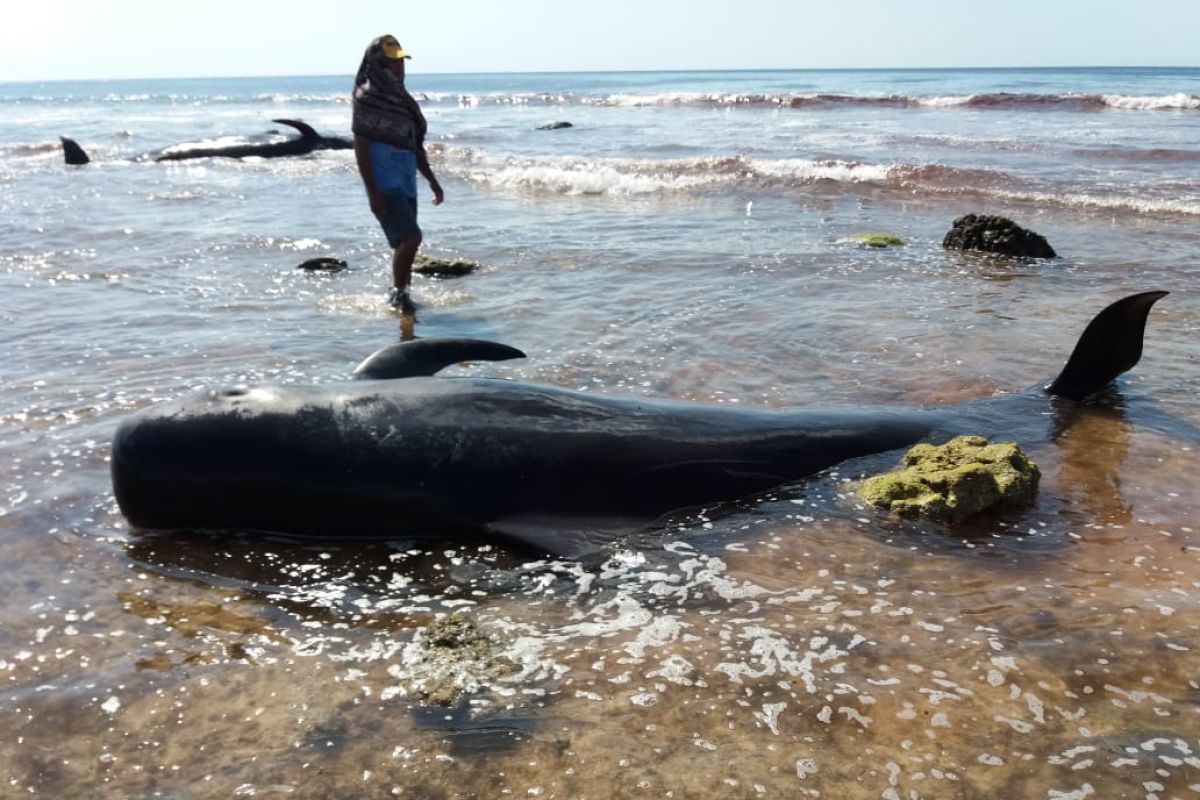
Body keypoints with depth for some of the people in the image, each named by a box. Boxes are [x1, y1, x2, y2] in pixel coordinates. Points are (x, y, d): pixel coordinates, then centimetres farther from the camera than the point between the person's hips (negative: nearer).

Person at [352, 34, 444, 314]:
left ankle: (400, 293, 24)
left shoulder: (402, 99, 15)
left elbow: (415, 145, 21)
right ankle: (399, 292, -3)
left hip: (407, 181, 7)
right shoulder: (366, 98, -7)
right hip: (384, 181, -7)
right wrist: (372, 191, -18)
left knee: (404, 243, 11)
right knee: (411, 237, -17)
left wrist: (432, 180, 17)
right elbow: (360, 147, -11)